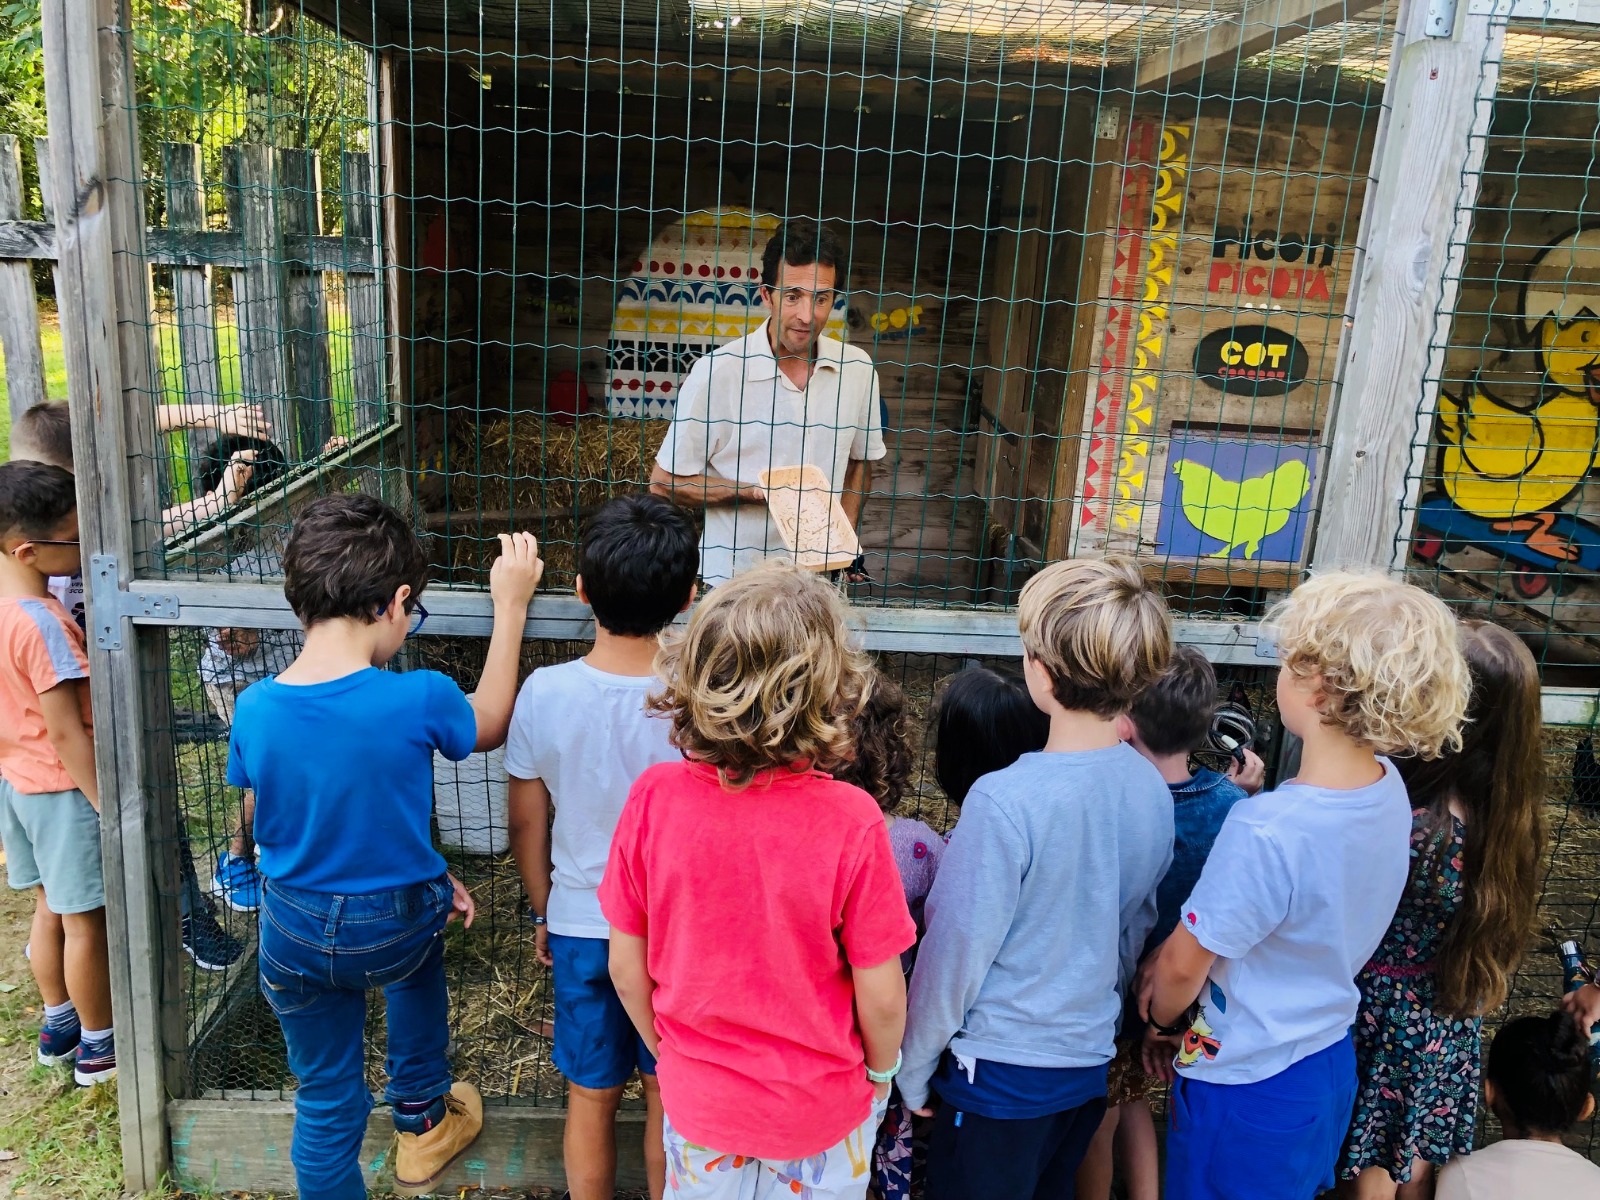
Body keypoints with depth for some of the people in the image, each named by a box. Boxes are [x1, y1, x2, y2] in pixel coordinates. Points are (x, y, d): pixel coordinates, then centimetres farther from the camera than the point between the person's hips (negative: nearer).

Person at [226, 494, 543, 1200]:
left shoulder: (254, 710, -15)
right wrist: (510, 604, 1)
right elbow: (488, 726, -3)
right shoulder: (417, 701, -27)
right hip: (397, 928, -1)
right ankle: (422, 1127, 49)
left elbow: (261, 823, 2)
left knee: (326, 1100, 20)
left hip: (295, 936, 1)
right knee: (419, 963, 35)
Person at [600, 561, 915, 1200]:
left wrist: (669, 1051, 10)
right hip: (820, 1111, -1)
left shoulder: (653, 798, -23)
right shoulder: (850, 823, -29)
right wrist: (881, 1073, 5)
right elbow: (881, 997, -17)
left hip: (696, 1097, 2)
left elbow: (627, 967, -10)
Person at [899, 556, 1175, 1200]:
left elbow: (957, 950, -19)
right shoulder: (1152, 791, -7)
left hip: (1000, 1069, -6)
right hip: (1090, 1061, 6)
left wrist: (914, 1067, -3)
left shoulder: (1005, 802, -27)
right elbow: (1136, 929, 6)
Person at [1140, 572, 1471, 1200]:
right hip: (1330, 1062, 7)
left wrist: (1162, 1023, 1)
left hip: (1246, 1092, -7)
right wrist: (1176, 949, -6)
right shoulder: (1390, 788, -9)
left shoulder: (1264, 830, -34)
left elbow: (1184, 966, -20)